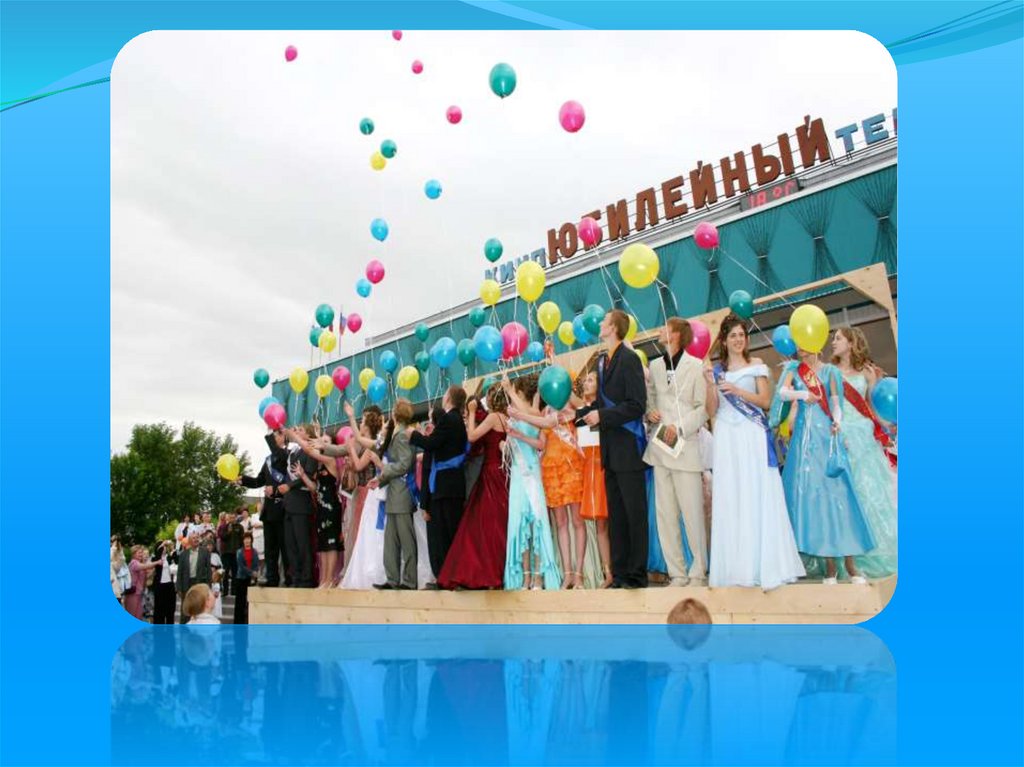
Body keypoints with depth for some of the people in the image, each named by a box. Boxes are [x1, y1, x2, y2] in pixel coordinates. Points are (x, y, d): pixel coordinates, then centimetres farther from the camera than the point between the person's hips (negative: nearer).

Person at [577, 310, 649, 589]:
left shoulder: (629, 359, -11)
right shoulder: (601, 361, 14)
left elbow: (636, 405, -17)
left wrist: (602, 416, -16)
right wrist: (577, 414, 9)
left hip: (628, 448, -8)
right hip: (610, 449, 8)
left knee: (635, 513, 0)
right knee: (615, 514, 12)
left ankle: (636, 575, 9)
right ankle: (619, 574, 21)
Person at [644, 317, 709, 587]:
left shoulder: (696, 366, -3)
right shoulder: (654, 365, 14)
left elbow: (703, 408, -5)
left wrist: (680, 428, -14)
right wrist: (649, 413, -1)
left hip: (685, 447, -5)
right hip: (660, 446, 5)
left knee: (692, 513, -2)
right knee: (664, 513, 6)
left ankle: (698, 572, 11)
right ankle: (677, 572, 14)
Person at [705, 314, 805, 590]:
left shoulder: (756, 365, 8)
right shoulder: (716, 369, 13)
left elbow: (766, 400, 0)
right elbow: (712, 411, 8)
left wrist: (737, 390, -12)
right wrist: (710, 385, -7)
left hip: (753, 436, -2)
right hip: (726, 439, 2)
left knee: (757, 498, -6)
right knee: (729, 500, -1)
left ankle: (762, 567, 0)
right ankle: (736, 568, 5)